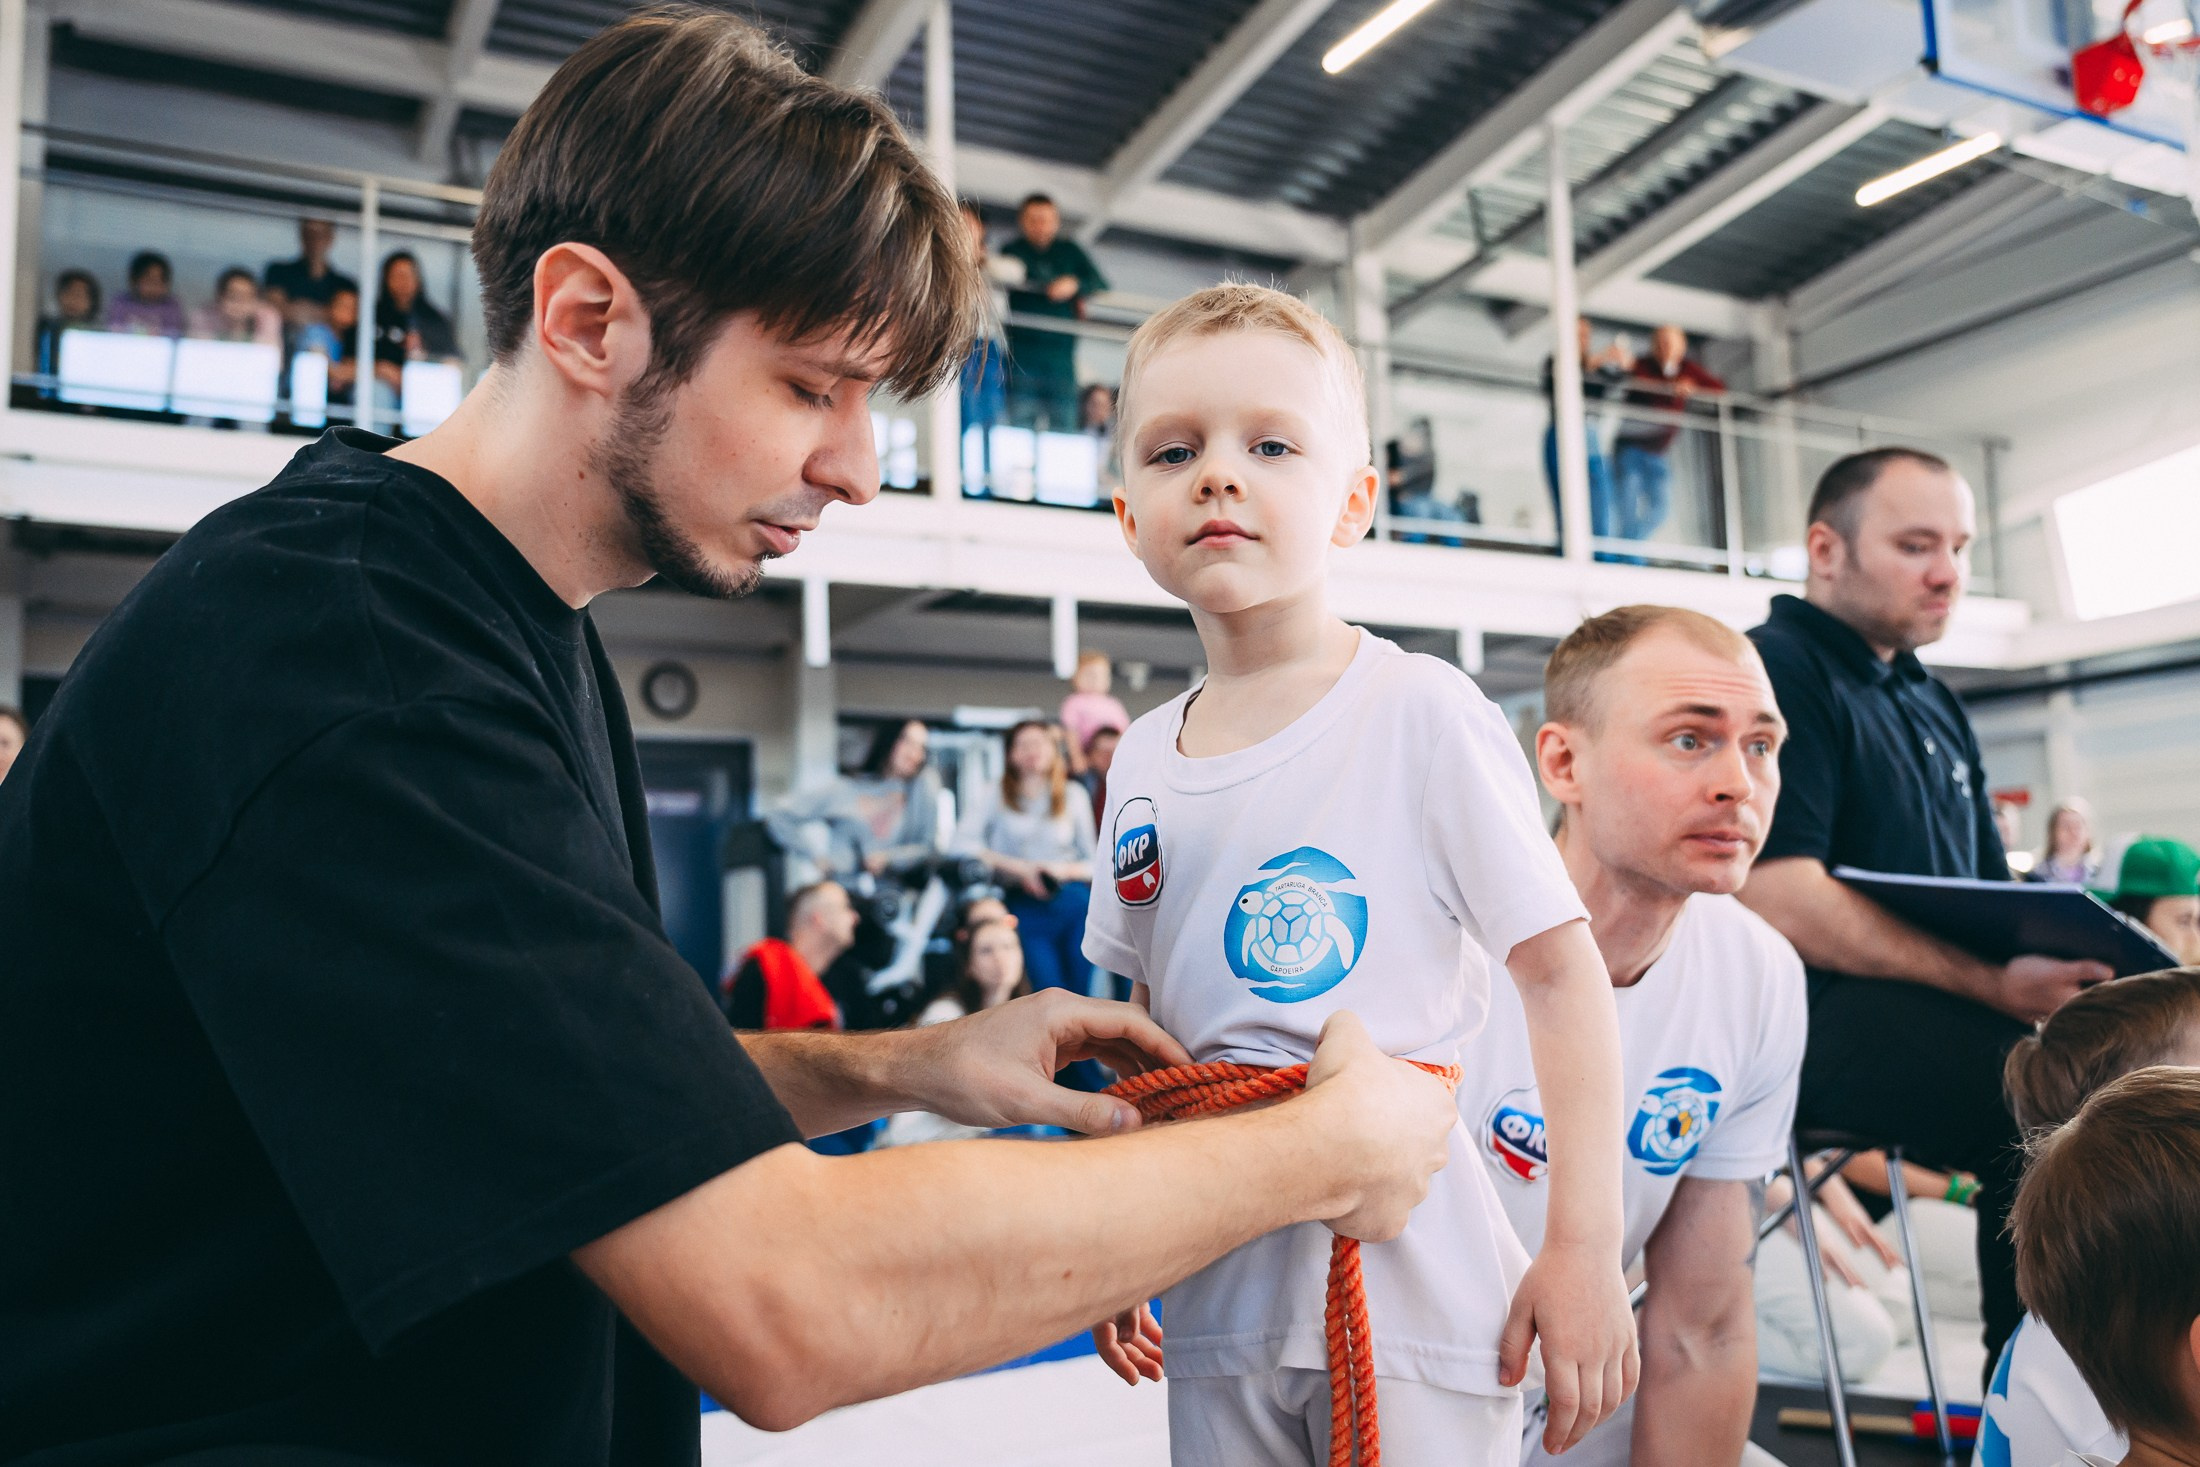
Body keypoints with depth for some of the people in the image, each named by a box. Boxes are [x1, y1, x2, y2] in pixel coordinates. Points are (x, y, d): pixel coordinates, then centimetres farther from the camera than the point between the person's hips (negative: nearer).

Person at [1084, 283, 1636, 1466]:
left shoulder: (1422, 713, -12)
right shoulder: (1141, 760, 3)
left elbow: (1563, 972, -10)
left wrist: (1586, 1247, -13)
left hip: (1413, 1281, -4)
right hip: (1218, 1291, 5)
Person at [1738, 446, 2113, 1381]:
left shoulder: (1935, 707, 23)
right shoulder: (1774, 670, -6)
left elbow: (1995, 897, 23)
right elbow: (1780, 901, -18)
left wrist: (2073, 958, 1)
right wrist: (1997, 984, -21)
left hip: (1941, 1009, 9)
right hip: (1813, 1014, -9)